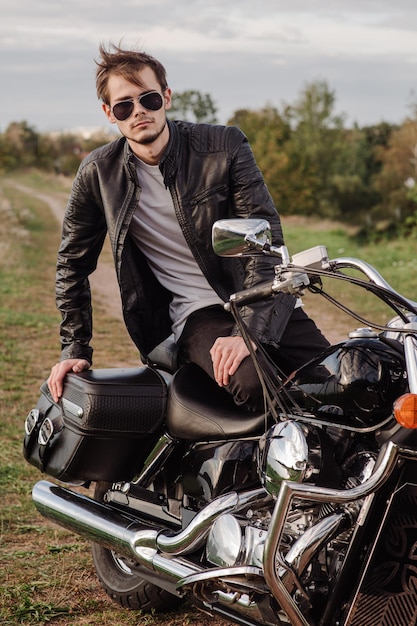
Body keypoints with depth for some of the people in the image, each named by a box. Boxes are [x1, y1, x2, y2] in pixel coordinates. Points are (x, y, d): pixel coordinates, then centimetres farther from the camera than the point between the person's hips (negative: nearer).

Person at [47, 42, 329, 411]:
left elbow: (267, 240, -12)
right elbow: (73, 263, 14)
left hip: (262, 302, 1)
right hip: (196, 312, -1)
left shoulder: (224, 146, -7)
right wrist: (74, 348, 8)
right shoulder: (98, 174, 0)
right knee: (250, 383, -33)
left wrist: (247, 331, -24)